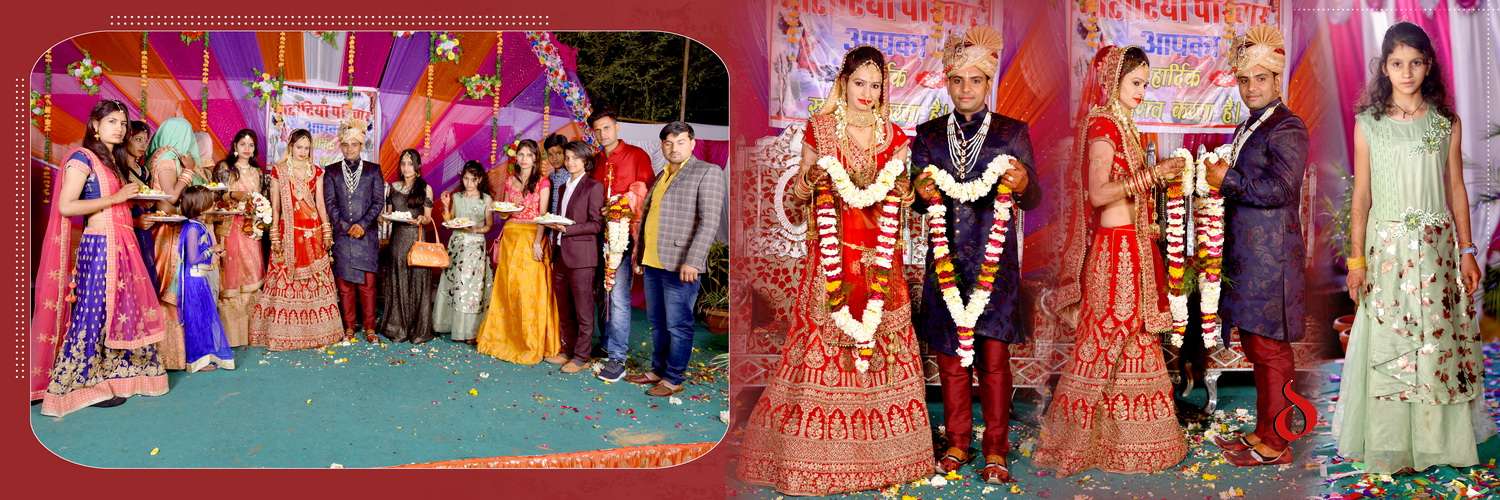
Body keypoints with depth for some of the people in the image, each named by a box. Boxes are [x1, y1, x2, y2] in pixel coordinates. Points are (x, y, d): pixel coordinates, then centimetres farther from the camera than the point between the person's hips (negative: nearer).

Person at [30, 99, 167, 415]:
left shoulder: (112, 162, 18)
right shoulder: (82, 158, -7)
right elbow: (66, 206, -16)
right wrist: (115, 198, -16)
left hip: (121, 246, 8)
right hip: (98, 246, -8)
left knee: (123, 311, 9)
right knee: (95, 313, -4)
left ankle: (113, 376, 18)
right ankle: (86, 385, 4)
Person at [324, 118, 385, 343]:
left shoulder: (373, 170, 6)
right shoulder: (332, 171, 8)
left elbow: (379, 201, 1)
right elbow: (330, 202, 2)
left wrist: (362, 224, -10)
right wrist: (346, 226, -9)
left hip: (366, 234, -1)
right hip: (341, 234, 1)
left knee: (367, 282, 0)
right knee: (345, 283, 4)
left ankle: (369, 327, 6)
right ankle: (349, 326, 11)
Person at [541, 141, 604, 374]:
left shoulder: (593, 187, -6)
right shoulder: (564, 187, 18)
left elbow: (597, 224, -12)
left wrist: (568, 229, -18)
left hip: (581, 257, -8)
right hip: (561, 255, 8)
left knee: (583, 309, -1)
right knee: (563, 309, 12)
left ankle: (582, 357, 5)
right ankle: (567, 350, 22)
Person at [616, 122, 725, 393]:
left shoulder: (708, 172, -6)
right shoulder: (661, 177, 18)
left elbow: (709, 222, -14)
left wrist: (692, 262, -21)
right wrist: (639, 255, 18)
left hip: (680, 265, -7)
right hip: (652, 263, 7)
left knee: (677, 325, 0)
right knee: (657, 322, 16)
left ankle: (674, 379, 9)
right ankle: (658, 370, 27)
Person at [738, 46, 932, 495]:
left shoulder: (893, 136, 11)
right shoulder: (819, 130, 4)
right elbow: (797, 196, 6)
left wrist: (903, 195, -3)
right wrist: (810, 179, -14)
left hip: (879, 258, 3)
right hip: (831, 254, -3)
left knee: (883, 340, 1)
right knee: (824, 342, -6)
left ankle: (882, 453, 11)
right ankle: (821, 457, 3)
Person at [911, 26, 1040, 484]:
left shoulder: (1012, 132, 3)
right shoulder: (928, 134, 8)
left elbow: (1031, 199, -1)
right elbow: (917, 203, 7)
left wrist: (1023, 184, -24)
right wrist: (923, 195, -16)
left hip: (994, 259, -2)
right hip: (946, 257, 2)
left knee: (994, 356, -1)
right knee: (950, 355, 7)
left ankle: (995, 449, 9)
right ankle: (957, 443, 19)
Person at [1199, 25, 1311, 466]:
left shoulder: (1287, 128, -11)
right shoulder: (1248, 127, 17)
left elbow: (1278, 188, -22)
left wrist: (1227, 179, -14)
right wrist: (1220, 181, 10)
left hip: (1269, 257, -9)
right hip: (1245, 255, 9)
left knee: (1269, 347, -3)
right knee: (1254, 343, 15)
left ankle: (1274, 446, 6)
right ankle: (1262, 433, 25)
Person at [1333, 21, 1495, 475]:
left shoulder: (1447, 124, 4)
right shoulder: (1369, 124, 0)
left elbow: (1456, 190, 7)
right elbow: (1361, 195, 1)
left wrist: (1466, 252, 4)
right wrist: (1356, 259, -2)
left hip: (1436, 248, 1)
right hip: (1387, 248, -1)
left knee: (1439, 340, 5)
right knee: (1387, 343, 2)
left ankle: (1439, 437, 19)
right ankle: (1390, 446, 13)